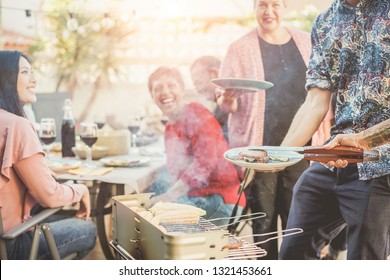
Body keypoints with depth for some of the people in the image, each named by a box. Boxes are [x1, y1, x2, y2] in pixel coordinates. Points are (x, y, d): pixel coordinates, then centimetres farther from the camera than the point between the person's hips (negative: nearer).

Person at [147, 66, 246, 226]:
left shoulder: (196, 113, -10)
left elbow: (205, 161, -22)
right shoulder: (169, 128, 16)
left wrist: (170, 195, -25)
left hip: (220, 200, -8)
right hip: (191, 198, 8)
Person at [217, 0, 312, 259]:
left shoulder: (306, 42, 8)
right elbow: (227, 103, -1)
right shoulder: (241, 49, 1)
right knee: (264, 222, 5)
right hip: (259, 150, -2)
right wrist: (227, 100, -22)